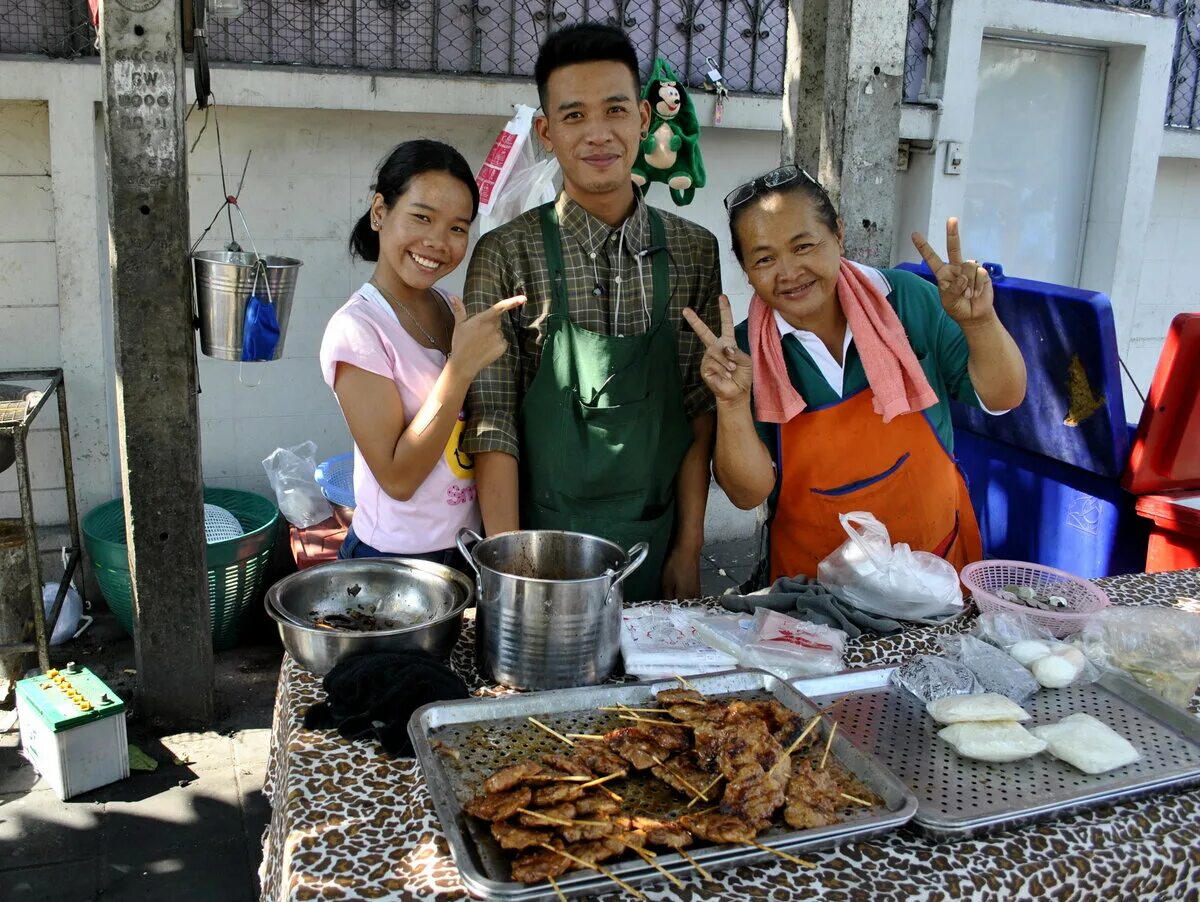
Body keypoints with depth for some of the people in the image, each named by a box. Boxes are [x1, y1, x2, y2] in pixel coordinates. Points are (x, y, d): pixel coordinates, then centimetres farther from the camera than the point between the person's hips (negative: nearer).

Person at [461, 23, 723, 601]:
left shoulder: (695, 252, -1)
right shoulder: (506, 256, -9)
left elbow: (699, 409, 1)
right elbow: (491, 422, -11)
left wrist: (689, 548, -2)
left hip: (655, 544, 3)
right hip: (545, 542, -2)